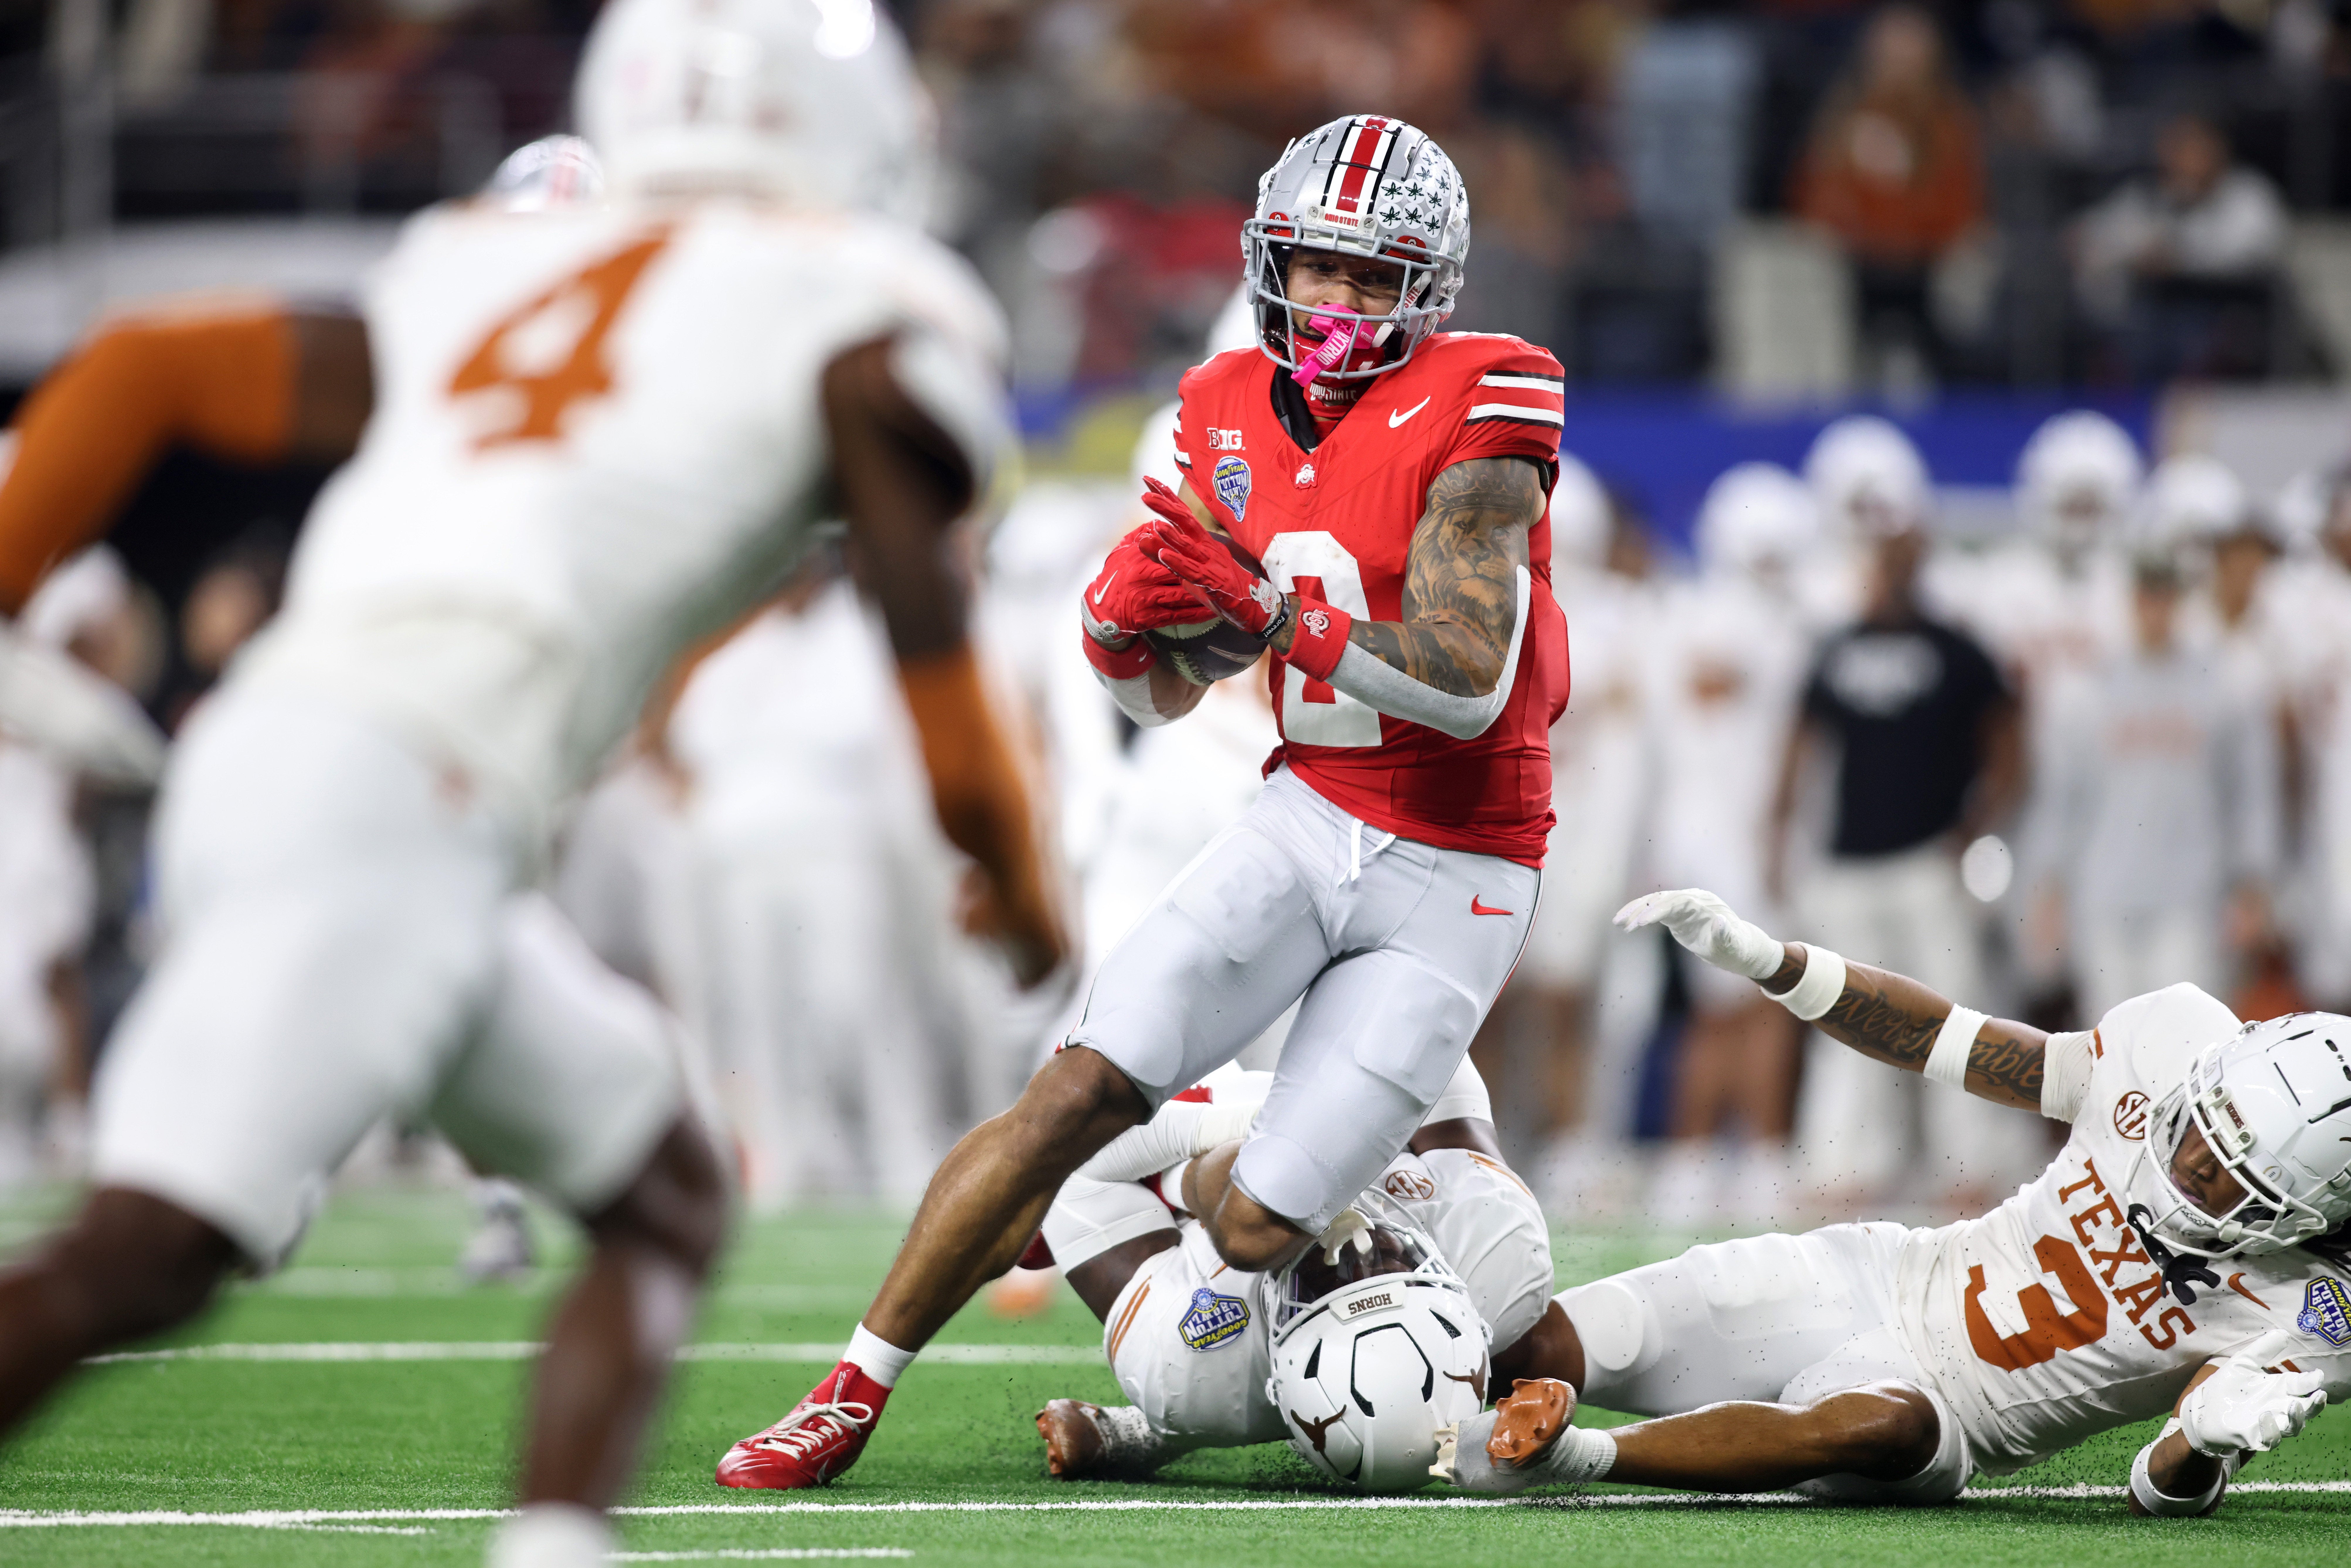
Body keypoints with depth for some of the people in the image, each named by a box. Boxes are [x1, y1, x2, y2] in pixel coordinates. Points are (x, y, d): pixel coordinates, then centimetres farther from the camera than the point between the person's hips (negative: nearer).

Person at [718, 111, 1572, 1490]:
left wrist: (1267, 603, -30)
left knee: (1257, 1229, -10)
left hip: (1455, 883, -4)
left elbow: (1468, 688, -25)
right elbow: (1168, 698, 11)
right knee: (1079, 1093, -12)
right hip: (1309, 819, 4)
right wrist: (1123, 626, -12)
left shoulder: (1475, 409, -16)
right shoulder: (1234, 415, 5)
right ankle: (852, 1399, 0)